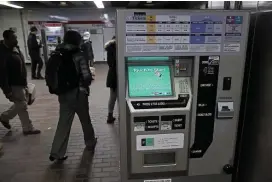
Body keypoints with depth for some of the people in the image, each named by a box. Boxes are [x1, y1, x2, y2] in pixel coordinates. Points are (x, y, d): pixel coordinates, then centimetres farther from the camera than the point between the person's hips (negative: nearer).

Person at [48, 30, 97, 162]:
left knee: (63, 123, 11)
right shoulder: (78, 56, -12)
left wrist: (59, 89, 15)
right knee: (85, 120, 16)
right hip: (78, 93, -4)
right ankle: (90, 143, 35)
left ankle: (56, 153, 11)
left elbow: (49, 76, 6)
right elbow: (87, 77, -17)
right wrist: (85, 86, 3)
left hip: (63, 95, 4)